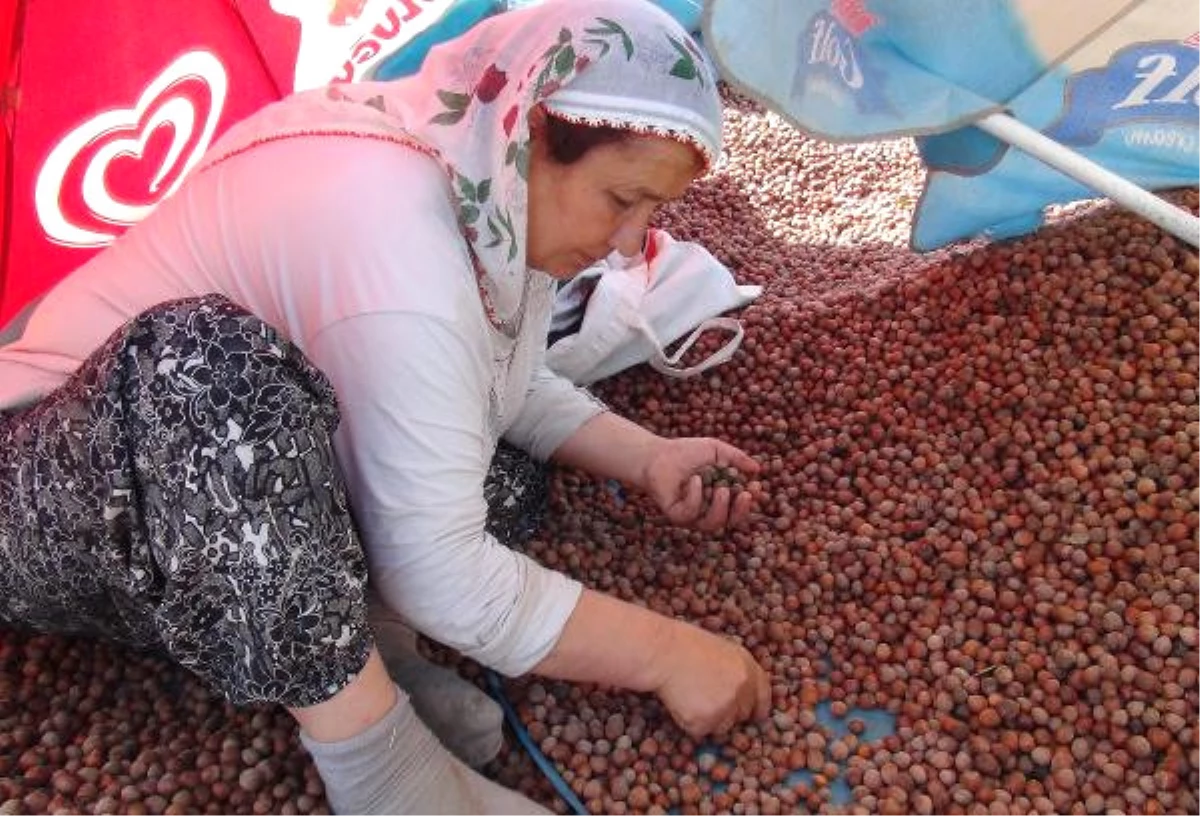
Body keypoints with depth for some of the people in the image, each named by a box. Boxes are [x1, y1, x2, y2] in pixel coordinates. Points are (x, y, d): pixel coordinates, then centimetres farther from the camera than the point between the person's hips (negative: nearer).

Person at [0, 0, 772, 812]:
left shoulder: (484, 179, -6)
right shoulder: (390, 225, -33)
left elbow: (514, 389, 7)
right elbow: (437, 568, -33)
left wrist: (648, 458, -7)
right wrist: (664, 653, -23)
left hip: (248, 485, 8)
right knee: (209, 356, -39)